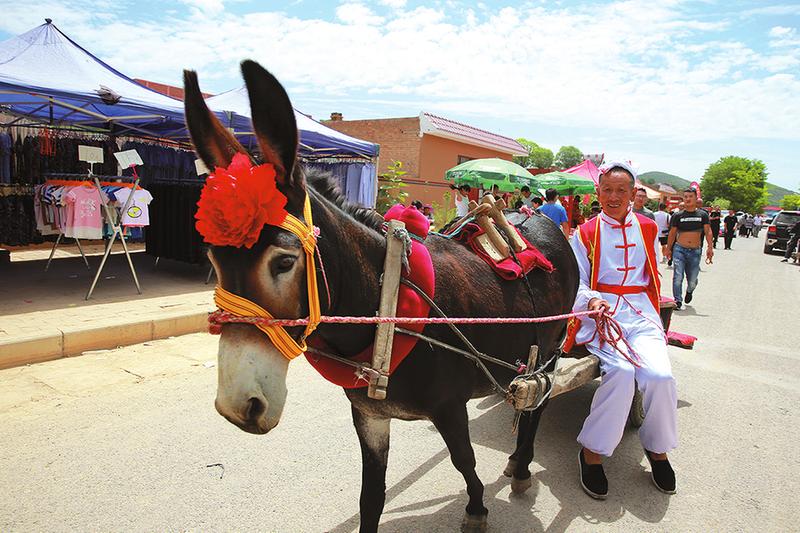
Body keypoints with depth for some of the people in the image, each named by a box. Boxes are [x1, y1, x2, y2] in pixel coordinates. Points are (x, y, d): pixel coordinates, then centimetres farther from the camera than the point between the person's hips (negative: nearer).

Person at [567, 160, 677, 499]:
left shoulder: (648, 229, 17)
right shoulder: (585, 234, 7)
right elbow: (577, 284, 0)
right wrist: (592, 301, -20)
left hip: (641, 312, 3)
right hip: (601, 314, -3)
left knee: (660, 374, -23)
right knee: (621, 371, -30)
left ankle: (657, 447, 5)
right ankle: (592, 451, -12)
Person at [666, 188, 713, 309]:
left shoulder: (703, 215, 6)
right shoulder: (678, 215, 4)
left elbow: (708, 231, 1)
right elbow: (672, 233, 8)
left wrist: (710, 248, -9)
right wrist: (668, 249, 8)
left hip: (695, 251, 1)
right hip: (679, 249, -1)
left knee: (692, 280, 7)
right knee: (678, 276, -12)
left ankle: (689, 291, 41)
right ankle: (677, 300, -3)